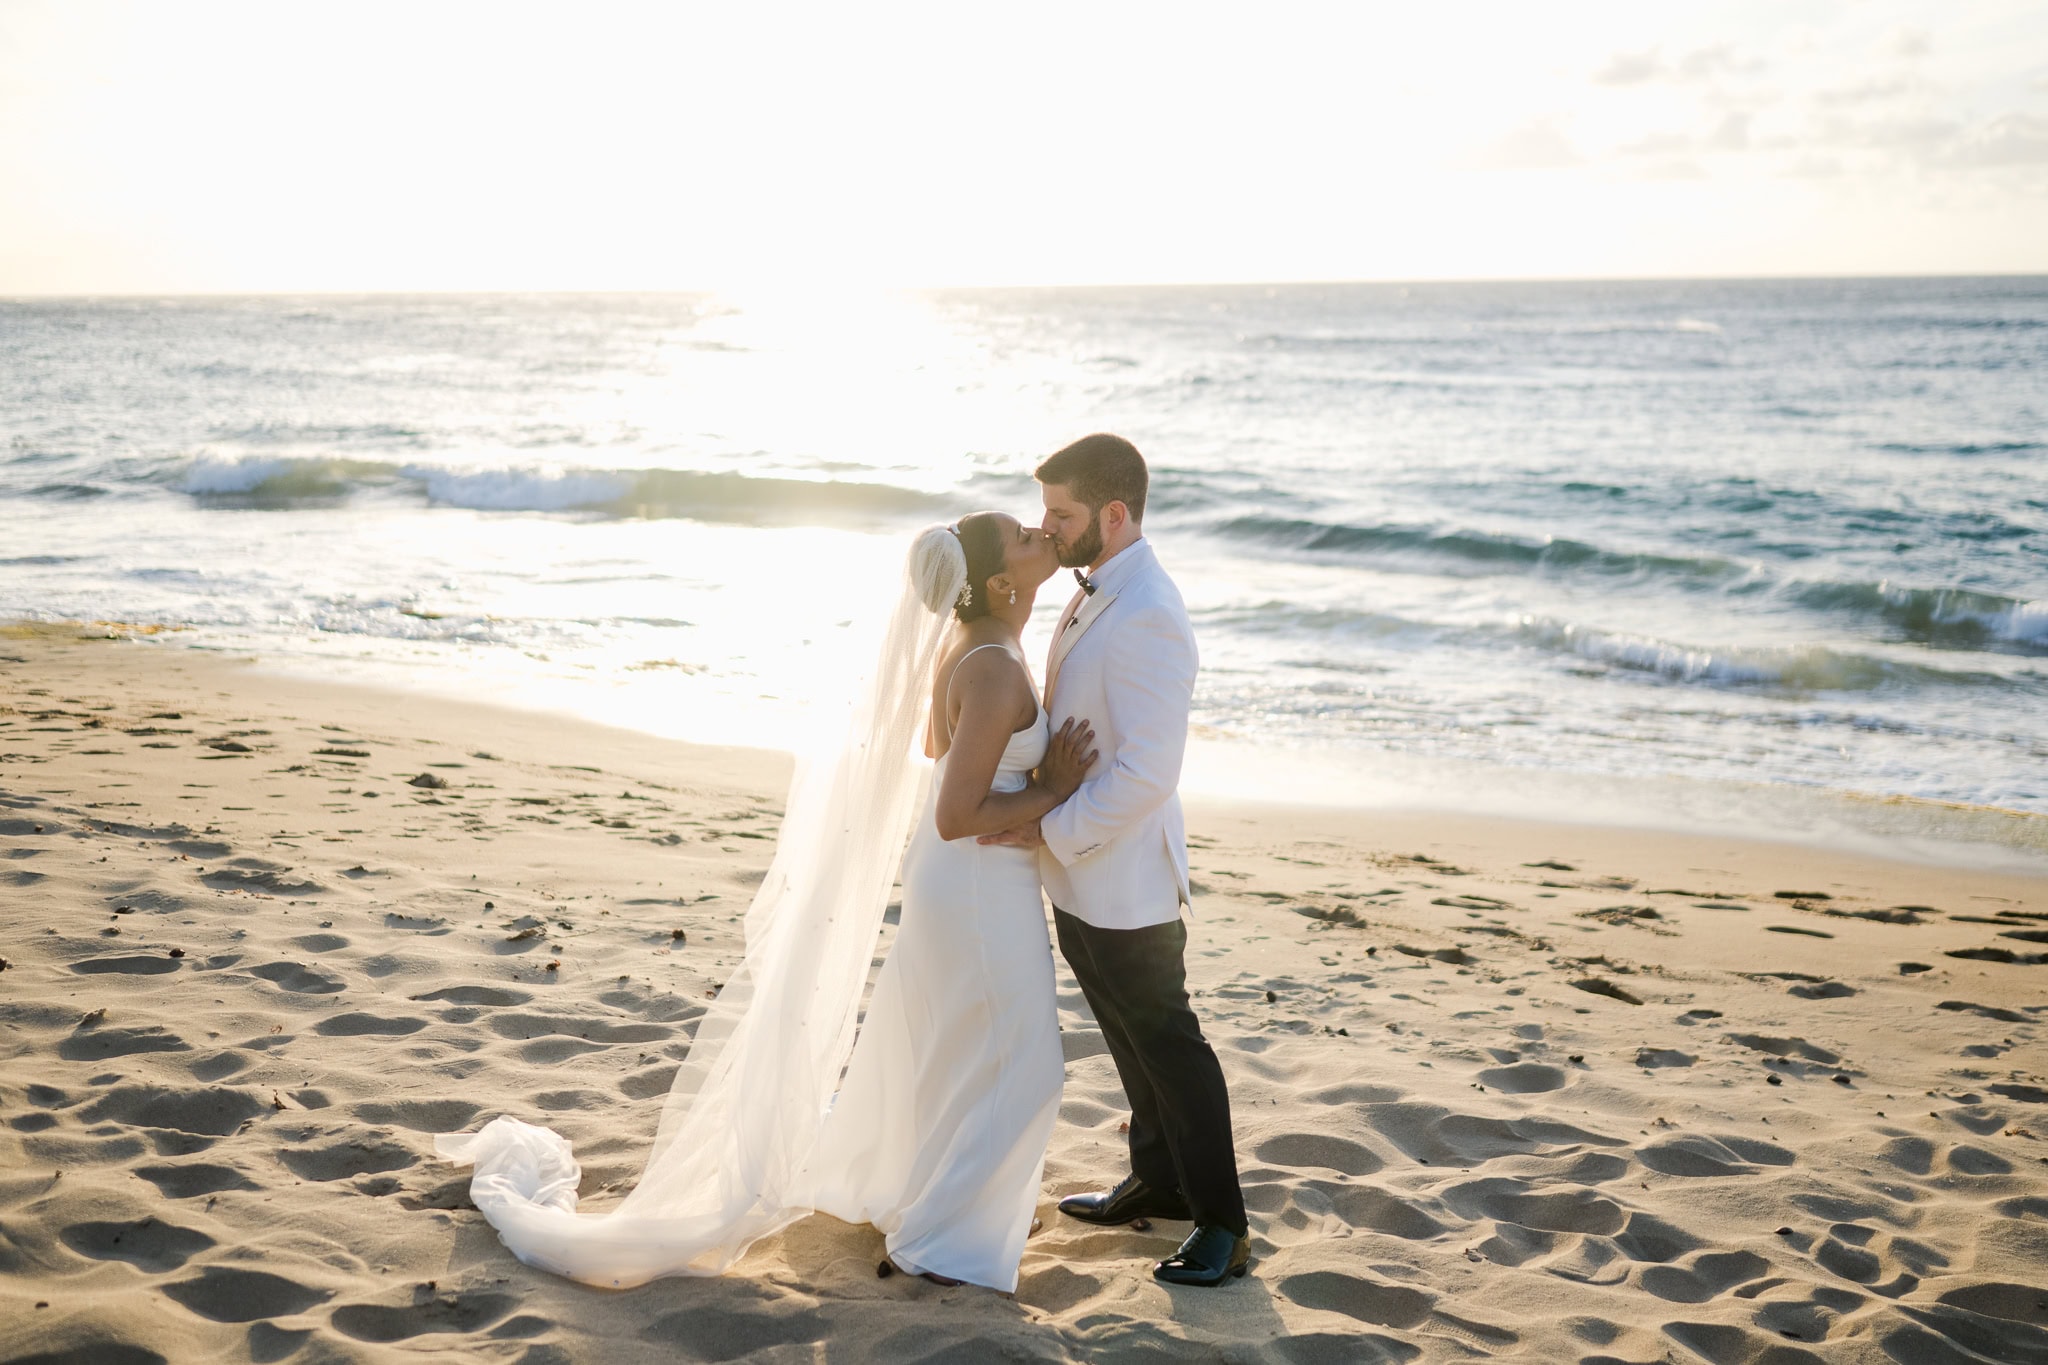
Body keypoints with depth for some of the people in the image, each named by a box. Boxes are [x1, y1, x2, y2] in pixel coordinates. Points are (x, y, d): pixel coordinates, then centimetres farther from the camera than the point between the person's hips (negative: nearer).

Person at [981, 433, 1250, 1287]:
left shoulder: (1147, 620, -26)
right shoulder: (1095, 593, 5)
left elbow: (1146, 774, -29)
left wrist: (1049, 830, -21)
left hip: (1124, 884, -9)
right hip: (1079, 875, 9)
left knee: (1169, 1046, 4)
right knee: (1129, 1040, 22)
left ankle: (1220, 1222, 19)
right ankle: (1159, 1181, 40)